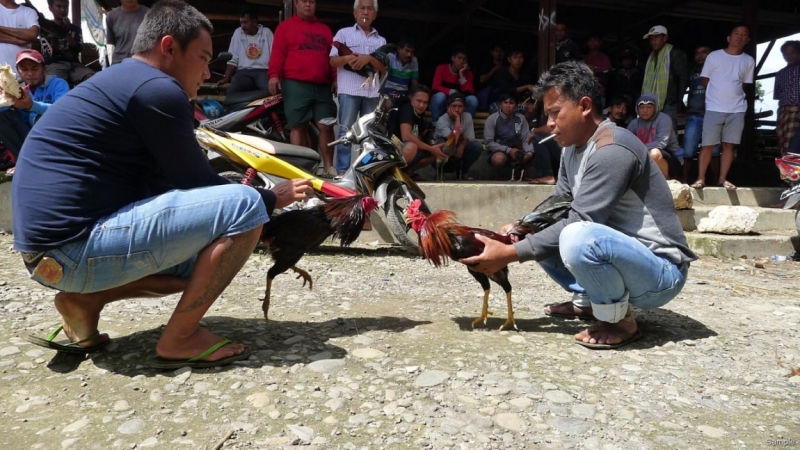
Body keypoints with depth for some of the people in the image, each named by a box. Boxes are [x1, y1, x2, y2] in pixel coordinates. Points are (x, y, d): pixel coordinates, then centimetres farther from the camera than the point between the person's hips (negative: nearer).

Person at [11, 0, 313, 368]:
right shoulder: (157, 88, -12)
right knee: (244, 206, -16)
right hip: (76, 246, -10)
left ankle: (84, 300, 10)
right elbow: (198, 185, -8)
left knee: (205, 257, 22)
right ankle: (179, 340, -6)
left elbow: (172, 186, 18)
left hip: (52, 246, 10)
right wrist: (273, 198, 6)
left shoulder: (118, 82, 19)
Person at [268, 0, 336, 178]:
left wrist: (335, 78, 8)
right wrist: (274, 74, -14)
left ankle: (328, 167, 4)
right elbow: (278, 52, -1)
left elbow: (332, 56, 20)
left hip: (322, 86, 4)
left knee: (326, 126, -1)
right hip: (295, 84, -4)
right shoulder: (285, 26, 9)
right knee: (298, 126, -3)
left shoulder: (325, 30, 23)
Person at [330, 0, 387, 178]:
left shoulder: (381, 40, 18)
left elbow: (383, 67, 8)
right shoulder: (344, 33, 11)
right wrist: (346, 58, -17)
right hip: (349, 89, -3)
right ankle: (342, 170, -5)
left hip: (372, 91, 3)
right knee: (346, 131, -7)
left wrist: (369, 58, -10)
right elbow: (333, 60, 4)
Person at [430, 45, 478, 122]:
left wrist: (461, 74, -19)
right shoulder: (442, 68, -8)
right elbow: (436, 87, -18)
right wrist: (451, 92, -30)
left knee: (472, 99, -25)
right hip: (441, 104, -2)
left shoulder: (468, 72, -2)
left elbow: (469, 92, -15)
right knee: (440, 96, -36)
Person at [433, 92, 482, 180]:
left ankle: (463, 171, 1)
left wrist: (461, 147, -27)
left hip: (459, 151, 5)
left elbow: (469, 138, -6)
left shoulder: (467, 116, -9)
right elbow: (453, 140, -38)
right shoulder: (442, 120, -25)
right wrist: (457, 118, -34)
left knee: (477, 146, -21)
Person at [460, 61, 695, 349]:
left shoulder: (612, 151, -24)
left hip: (662, 271, -9)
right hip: (621, 253, 9)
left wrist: (510, 254, -25)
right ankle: (588, 301, 13)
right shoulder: (574, 148, 5)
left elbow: (578, 223, -28)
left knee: (578, 239, -37)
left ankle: (620, 320, -11)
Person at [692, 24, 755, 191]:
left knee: (729, 145, 4)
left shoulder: (749, 61, 9)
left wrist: (733, 92, 4)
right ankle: (701, 178, 2)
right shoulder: (714, 56, 2)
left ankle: (723, 179, 10)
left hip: (737, 109, 3)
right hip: (714, 108, -2)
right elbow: (704, 80, 6)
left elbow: (746, 85, 15)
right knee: (708, 144, -4)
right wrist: (719, 91, 4)